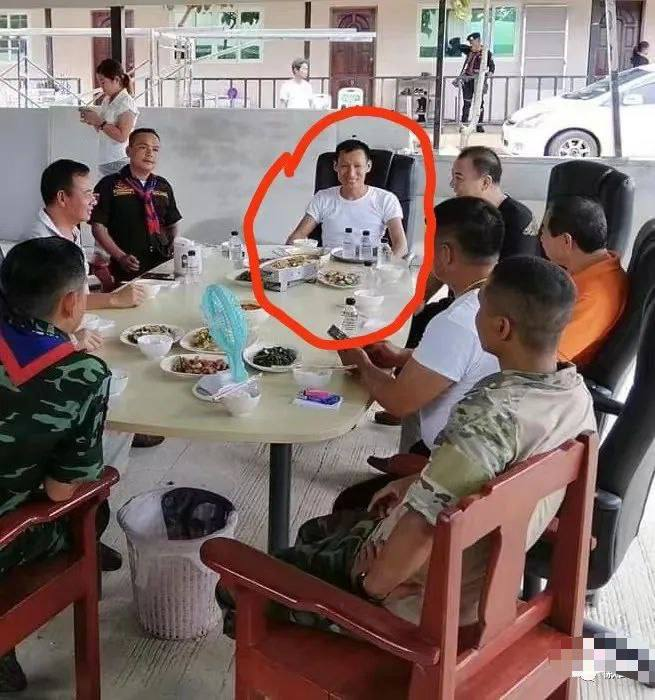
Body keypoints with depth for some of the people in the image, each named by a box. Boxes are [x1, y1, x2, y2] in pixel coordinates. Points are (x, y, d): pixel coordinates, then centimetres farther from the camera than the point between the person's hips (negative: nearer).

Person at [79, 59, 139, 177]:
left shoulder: (126, 102, -10)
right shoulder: (106, 101, 13)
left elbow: (122, 136, -19)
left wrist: (99, 121, -16)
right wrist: (93, 121, 3)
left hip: (119, 162, -7)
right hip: (105, 162, 7)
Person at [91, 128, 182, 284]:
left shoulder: (163, 186, 16)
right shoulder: (109, 185, 1)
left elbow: (172, 224, 22)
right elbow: (98, 226, -4)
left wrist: (175, 249, 1)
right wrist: (121, 257, -15)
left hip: (162, 265, 4)